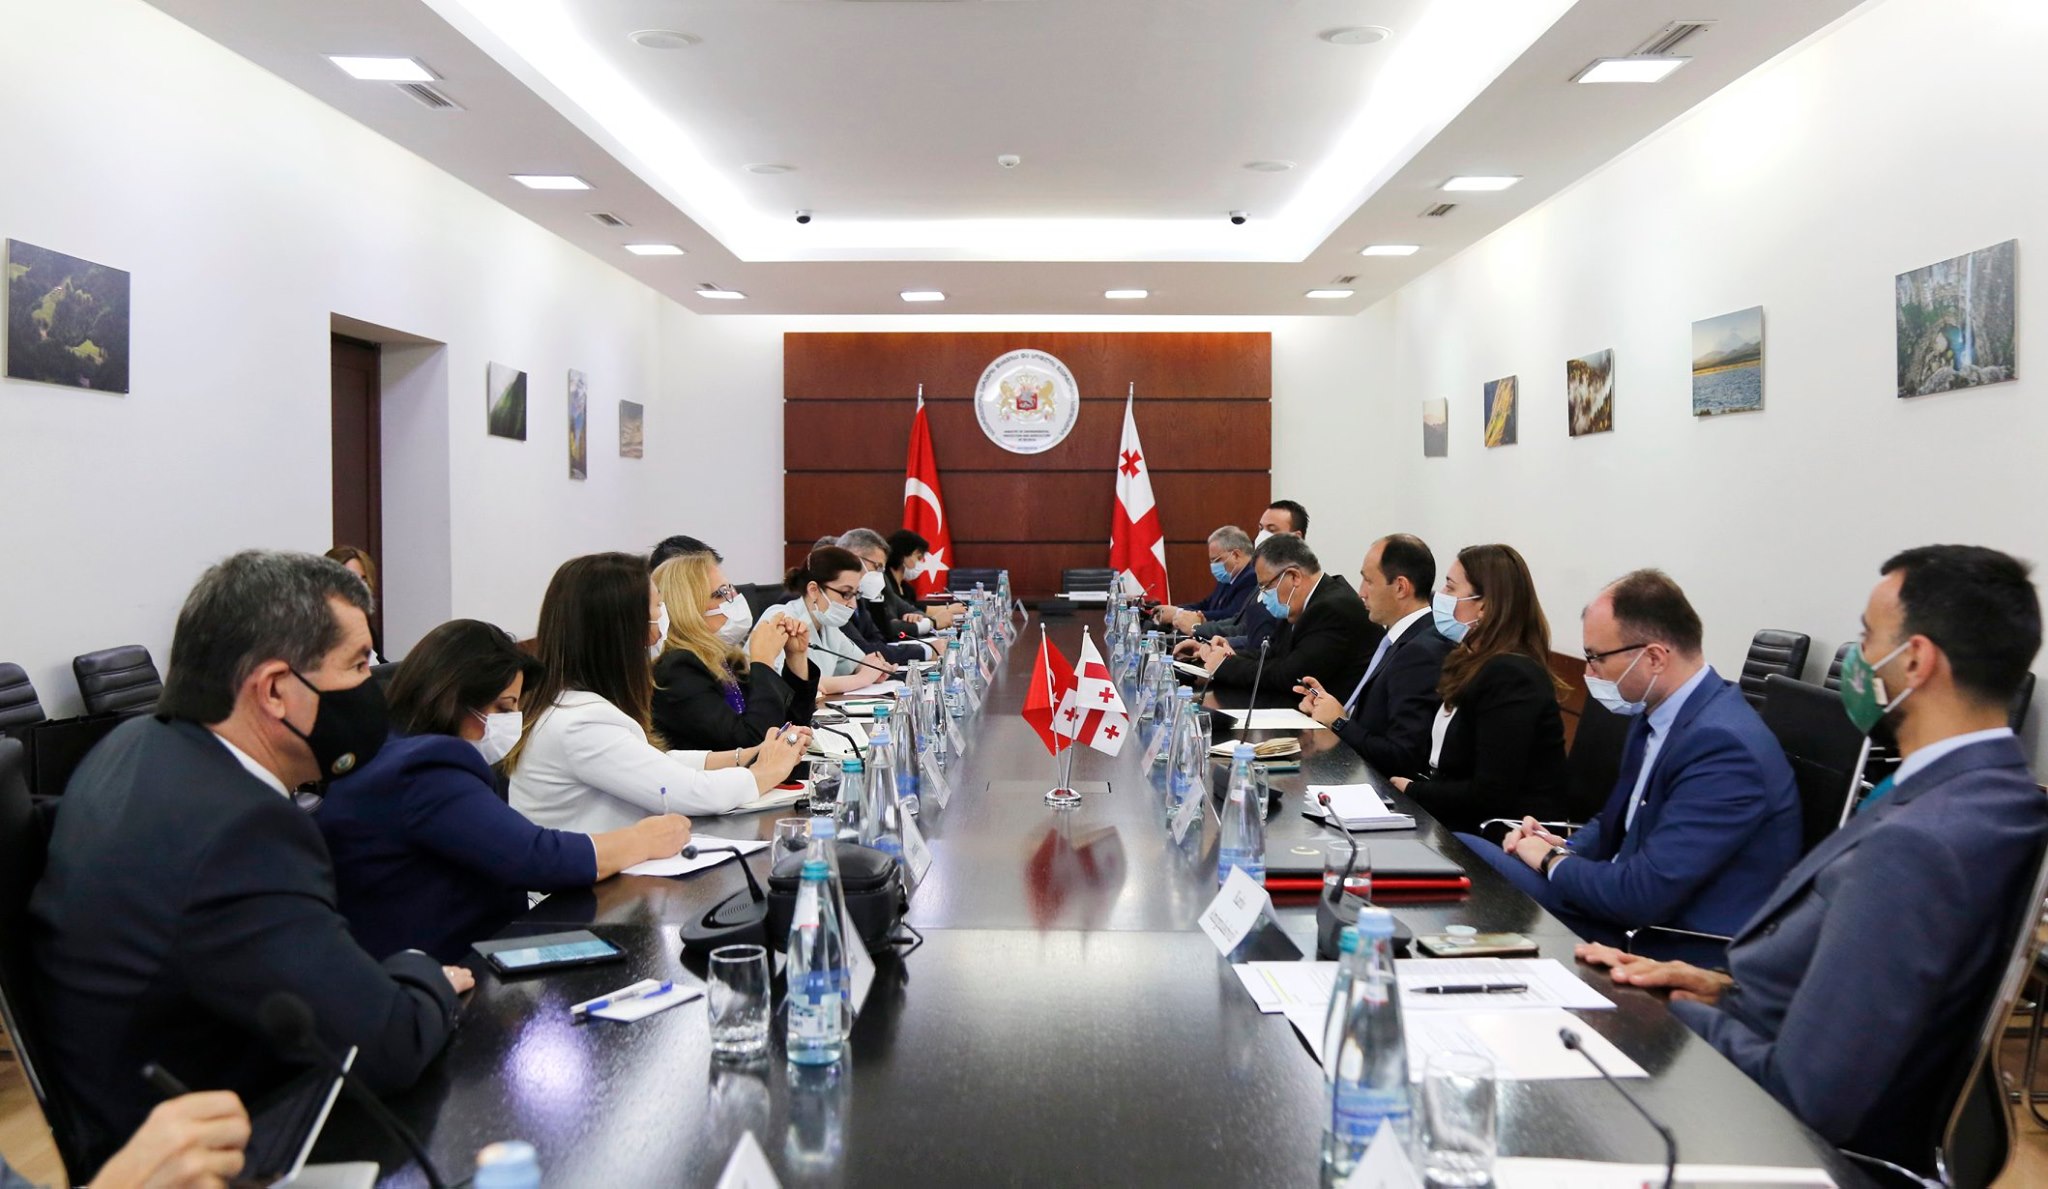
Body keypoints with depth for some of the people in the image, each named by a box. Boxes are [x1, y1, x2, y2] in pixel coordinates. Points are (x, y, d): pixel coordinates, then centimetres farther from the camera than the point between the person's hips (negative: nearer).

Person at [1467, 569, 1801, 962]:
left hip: (1679, 951, -9)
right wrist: (1564, 849, -1)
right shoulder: (1654, 714, 4)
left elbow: (1645, 894, -27)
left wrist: (1554, 861, -10)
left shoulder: (1724, 745, -25)